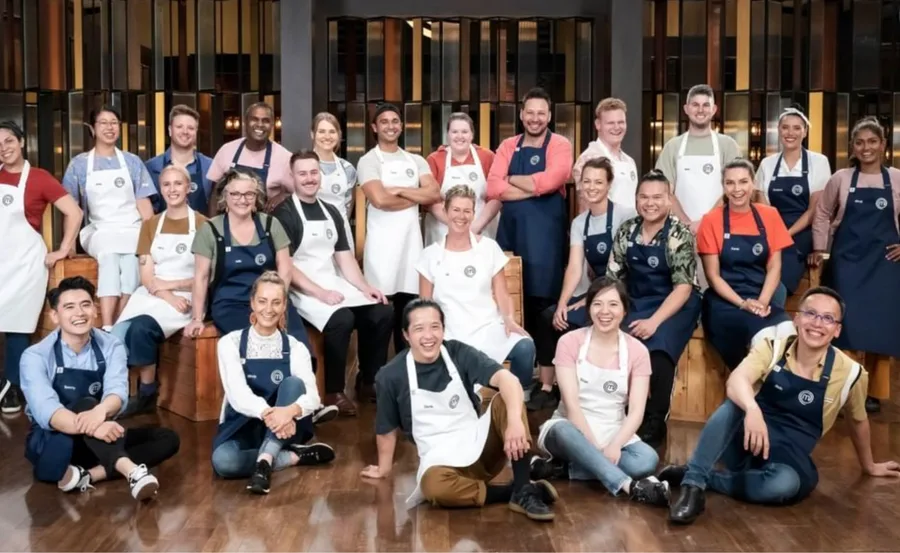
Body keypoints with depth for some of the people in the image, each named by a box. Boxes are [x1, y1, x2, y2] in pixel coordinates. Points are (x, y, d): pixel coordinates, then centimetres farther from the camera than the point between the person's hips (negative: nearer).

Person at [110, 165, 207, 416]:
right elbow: (146, 277, 5)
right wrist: (169, 299, -13)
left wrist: (171, 285, -11)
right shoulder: (150, 225, 15)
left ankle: (147, 392, -13)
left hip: (186, 297, -3)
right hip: (151, 296, 4)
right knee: (117, 335, -27)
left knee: (142, 327, -31)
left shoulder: (203, 225, 4)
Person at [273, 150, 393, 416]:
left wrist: (365, 287, 0)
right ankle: (333, 392, -16)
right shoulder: (284, 214, -6)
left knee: (383, 313, -9)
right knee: (342, 319, -32)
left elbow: (345, 257, 16)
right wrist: (320, 293, -21)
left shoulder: (331, 212, 15)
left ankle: (369, 381, 7)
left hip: (335, 285, 7)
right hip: (302, 291, -7)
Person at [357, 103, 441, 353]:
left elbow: (435, 194, 0)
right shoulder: (369, 161, -1)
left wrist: (399, 190, -10)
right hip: (382, 242, -5)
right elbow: (380, 200, -17)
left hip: (412, 239, 5)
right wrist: (416, 197, -2)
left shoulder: (416, 161, 14)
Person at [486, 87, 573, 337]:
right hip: (510, 229, 3)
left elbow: (548, 181, -17)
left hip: (545, 231, -3)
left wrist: (512, 179, -3)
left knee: (541, 299, 0)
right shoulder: (507, 146, 10)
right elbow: (493, 188, -4)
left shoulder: (560, 145, 0)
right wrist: (535, 188, -11)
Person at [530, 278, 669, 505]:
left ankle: (560, 467, -21)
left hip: (614, 435, 2)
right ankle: (630, 486, -42)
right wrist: (595, 447, -24)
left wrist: (614, 446, -25)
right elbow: (571, 404, -14)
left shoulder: (637, 351, -1)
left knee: (647, 460, -29)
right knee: (563, 431, -38)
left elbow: (636, 411, -8)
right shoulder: (570, 342, -7)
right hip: (574, 430, -2)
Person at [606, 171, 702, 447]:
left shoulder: (680, 234, -8)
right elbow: (613, 277, 9)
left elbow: (684, 286, -14)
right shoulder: (626, 231, 5)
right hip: (636, 304, 4)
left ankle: (655, 423, -14)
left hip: (675, 306, -4)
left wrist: (655, 321, -26)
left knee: (658, 350, -31)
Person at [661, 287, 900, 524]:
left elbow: (858, 421, 13)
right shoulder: (772, 347, -8)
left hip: (788, 455, 0)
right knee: (734, 404, -34)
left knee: (785, 484, -37)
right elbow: (736, 379, -28)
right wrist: (752, 410, -50)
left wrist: (869, 466, 28)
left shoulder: (849, 372, -6)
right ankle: (693, 483, -36)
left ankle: (705, 478, -22)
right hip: (746, 439, 0)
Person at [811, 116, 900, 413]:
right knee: (844, 322, -3)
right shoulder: (841, 179, 3)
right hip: (846, 259, 0)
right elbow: (822, 214, 11)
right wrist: (819, 248, 5)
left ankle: (874, 391, 13)